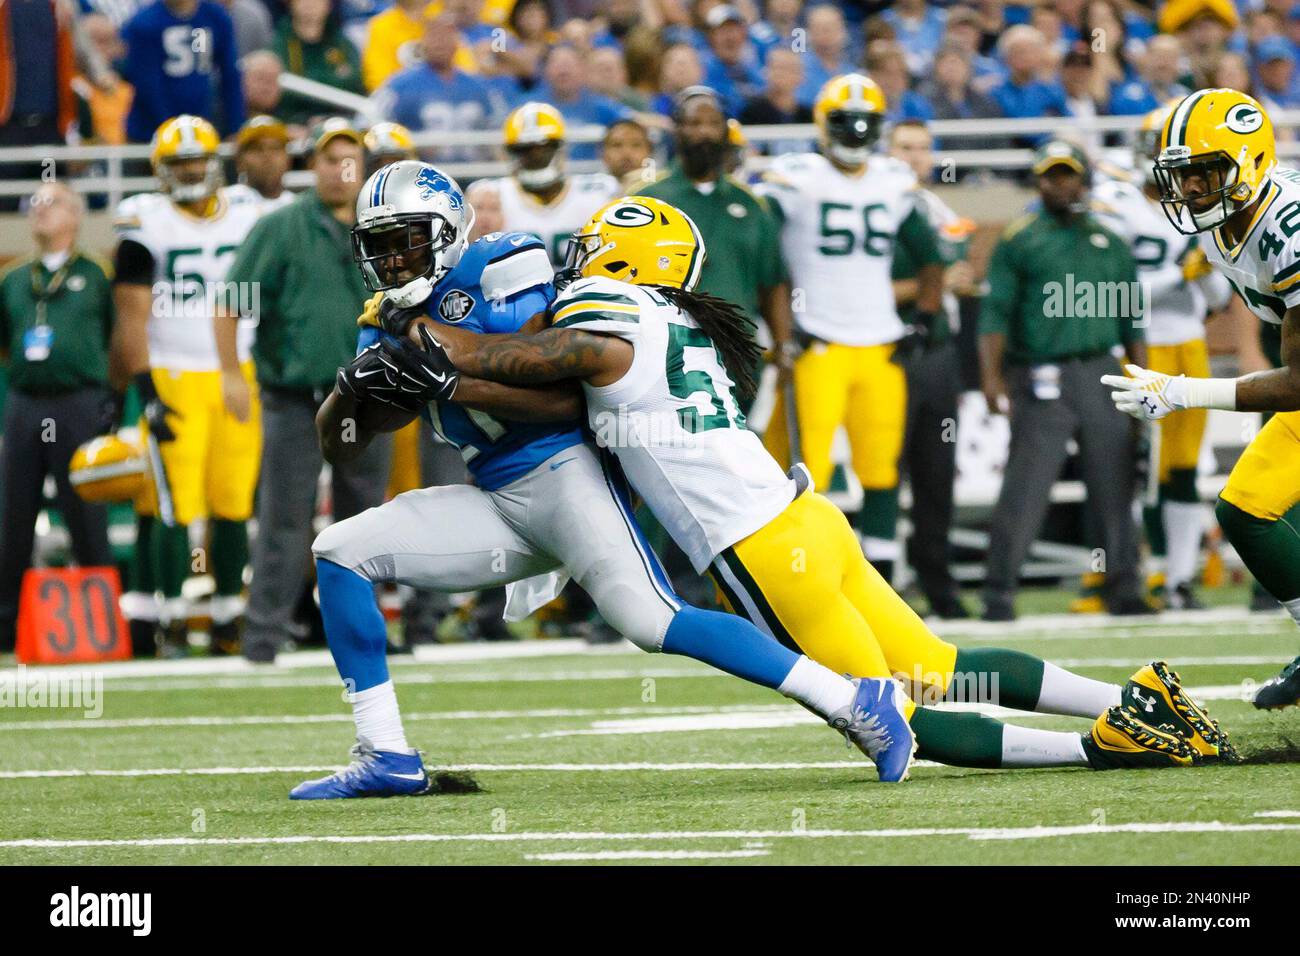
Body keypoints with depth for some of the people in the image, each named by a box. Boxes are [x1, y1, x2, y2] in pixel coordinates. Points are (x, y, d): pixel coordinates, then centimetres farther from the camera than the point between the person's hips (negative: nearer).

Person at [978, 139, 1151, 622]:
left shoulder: (1111, 243, 16)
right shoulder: (1018, 241, 4)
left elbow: (1131, 319, 18)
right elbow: (995, 312, -3)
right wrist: (991, 374, -15)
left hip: (1102, 377, 4)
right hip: (1041, 380, -4)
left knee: (1114, 488, 4)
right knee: (1024, 491, -8)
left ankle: (1123, 590, 12)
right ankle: (999, 592, -5)